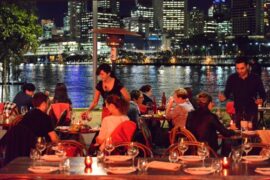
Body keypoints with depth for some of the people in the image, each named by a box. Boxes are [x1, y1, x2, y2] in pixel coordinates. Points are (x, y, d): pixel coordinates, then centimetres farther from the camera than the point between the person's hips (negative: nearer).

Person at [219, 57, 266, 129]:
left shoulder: (255, 79, -5)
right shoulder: (232, 78, -3)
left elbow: (263, 94, 3)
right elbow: (227, 93, 6)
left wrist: (261, 100, -18)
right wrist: (224, 97, -16)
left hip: (252, 112, 0)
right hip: (237, 112, 1)